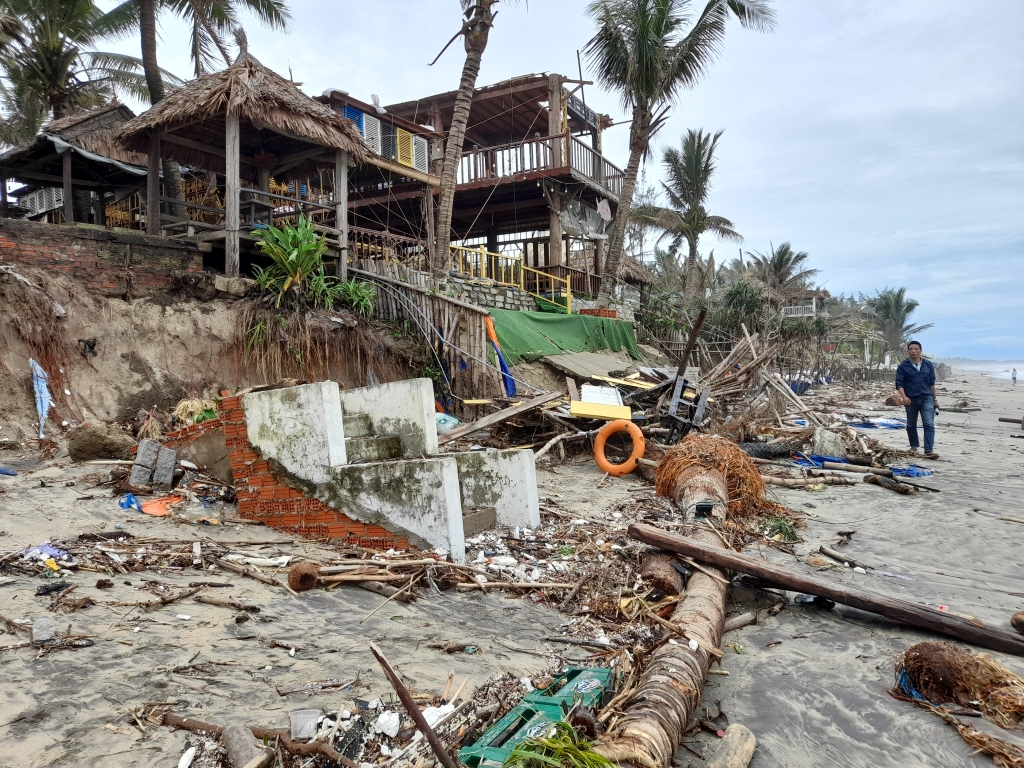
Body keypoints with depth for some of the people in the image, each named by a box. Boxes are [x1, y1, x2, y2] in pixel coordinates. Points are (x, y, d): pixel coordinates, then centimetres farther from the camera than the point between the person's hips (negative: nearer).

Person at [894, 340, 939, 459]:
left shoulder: (928, 365, 8)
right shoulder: (903, 366, -2)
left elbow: (932, 383, 14)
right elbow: (899, 383, -6)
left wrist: (934, 399, 15)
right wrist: (903, 396, -22)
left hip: (926, 398, 1)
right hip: (911, 400, -1)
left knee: (929, 424, -11)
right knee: (911, 425, 13)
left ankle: (929, 450, -13)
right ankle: (913, 447, 31)